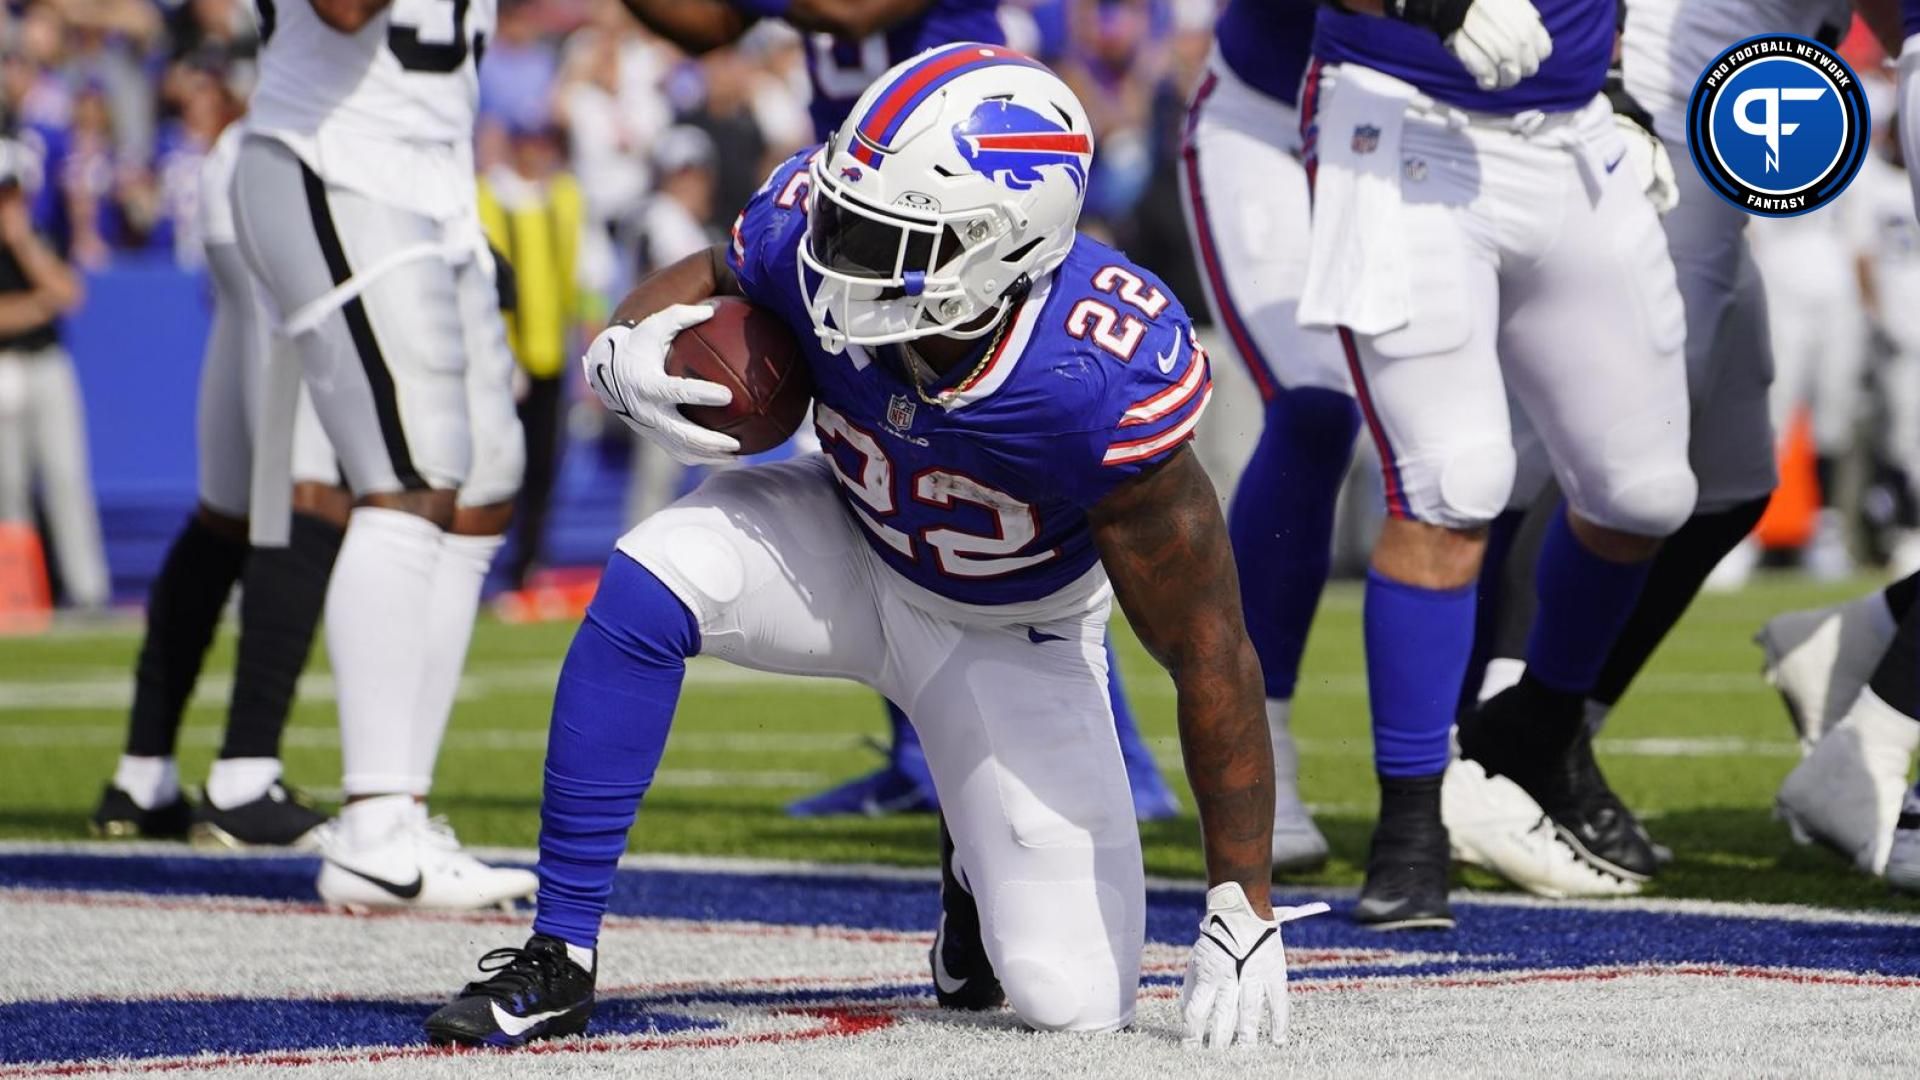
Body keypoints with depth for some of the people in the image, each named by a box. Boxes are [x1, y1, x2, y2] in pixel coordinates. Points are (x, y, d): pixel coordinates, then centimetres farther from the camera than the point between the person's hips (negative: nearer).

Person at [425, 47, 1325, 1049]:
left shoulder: (1100, 395, -39)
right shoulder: (810, 226, -29)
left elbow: (1212, 655, -29)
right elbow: (706, 281, -2)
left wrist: (1243, 913, -26)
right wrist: (626, 356, -27)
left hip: (1011, 636, -2)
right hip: (845, 549, 2)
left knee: (1076, 1002, -10)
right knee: (649, 583, -31)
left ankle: (984, 868, 28)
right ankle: (557, 961, -19)